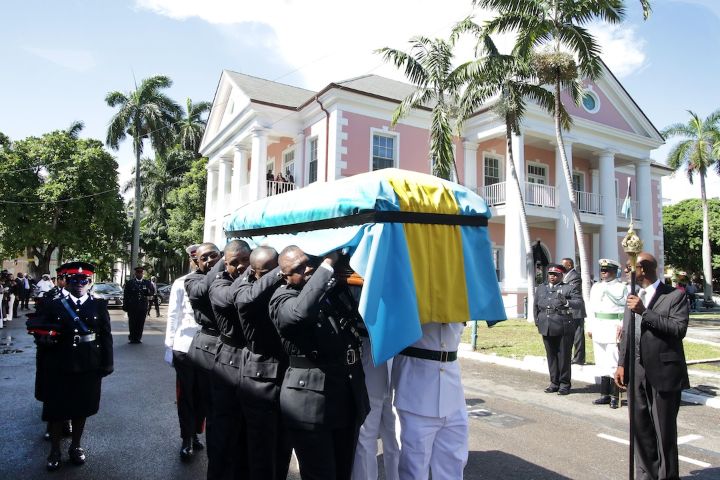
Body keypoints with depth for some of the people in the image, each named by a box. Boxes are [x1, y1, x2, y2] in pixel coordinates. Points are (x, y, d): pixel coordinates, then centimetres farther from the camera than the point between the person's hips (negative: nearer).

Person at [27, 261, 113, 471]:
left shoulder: (99, 305, 1)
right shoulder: (54, 305, 2)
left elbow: (106, 336, 1)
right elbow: (35, 326, 7)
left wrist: (107, 363, -3)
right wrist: (43, 338, -16)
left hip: (88, 367, 0)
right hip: (59, 367, 0)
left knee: (81, 408, 13)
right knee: (56, 409, 9)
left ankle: (76, 446, 32)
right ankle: (55, 451, 26)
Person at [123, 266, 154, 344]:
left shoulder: (147, 283, 11)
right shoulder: (129, 283, 7)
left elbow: (152, 292, 8)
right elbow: (125, 295, 5)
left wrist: (147, 292, -14)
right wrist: (125, 306, -1)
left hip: (143, 308, 1)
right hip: (132, 307, -1)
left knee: (140, 323, 3)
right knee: (132, 323, 1)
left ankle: (138, 338, 13)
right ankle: (132, 338, 12)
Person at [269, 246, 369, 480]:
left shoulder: (335, 287, 10)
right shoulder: (282, 299, -8)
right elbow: (302, 310, -30)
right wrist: (327, 263, -24)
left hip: (349, 396, 6)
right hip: (311, 400, -5)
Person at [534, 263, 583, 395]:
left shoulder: (570, 288, 3)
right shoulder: (541, 288, 17)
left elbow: (579, 302, -9)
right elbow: (536, 306, 20)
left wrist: (566, 302, -26)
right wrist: (537, 322, 14)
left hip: (563, 328, -4)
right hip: (546, 328, 4)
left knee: (564, 356, 2)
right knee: (551, 356, 11)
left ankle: (564, 384, 14)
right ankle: (554, 382, 21)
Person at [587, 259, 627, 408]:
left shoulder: (622, 287, -2)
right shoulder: (595, 287, 15)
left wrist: (622, 325, -16)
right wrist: (590, 327, 12)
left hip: (614, 329, -6)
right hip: (598, 329, 6)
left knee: (613, 363, -6)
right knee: (602, 363, 10)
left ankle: (614, 396, 2)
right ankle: (605, 394, 18)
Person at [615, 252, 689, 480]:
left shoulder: (674, 296, -6)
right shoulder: (634, 297, 12)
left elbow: (679, 328, -19)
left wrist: (645, 312, -21)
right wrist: (622, 363, 10)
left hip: (663, 373, -6)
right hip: (636, 373, 6)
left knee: (664, 429, 5)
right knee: (641, 427, 13)